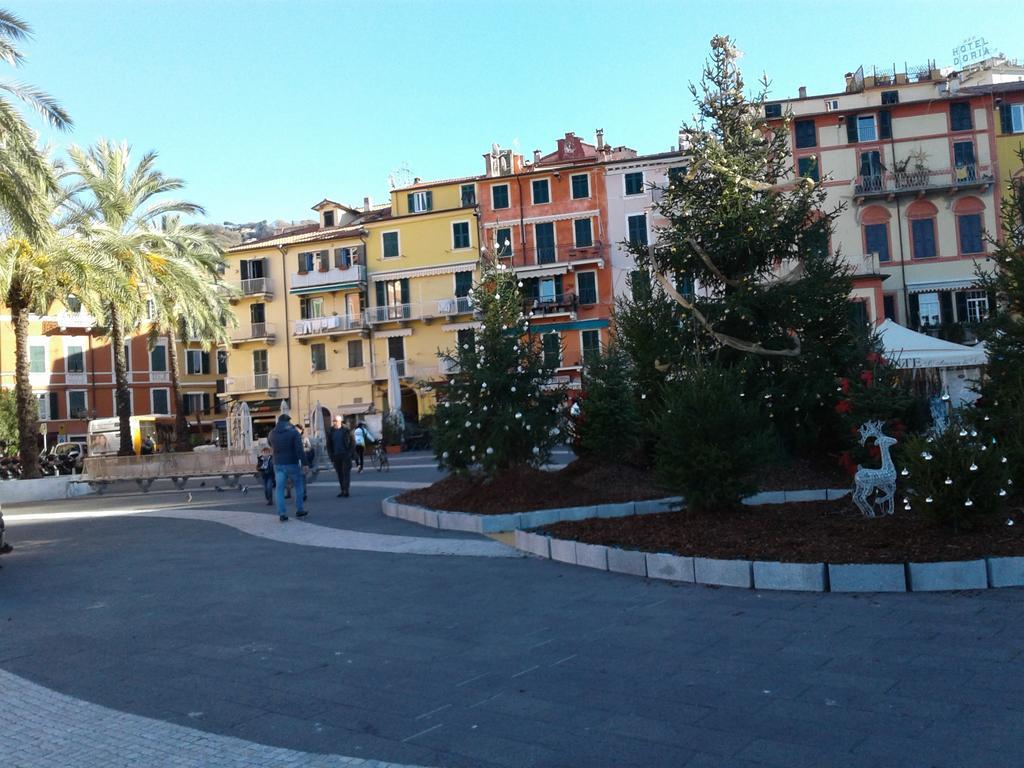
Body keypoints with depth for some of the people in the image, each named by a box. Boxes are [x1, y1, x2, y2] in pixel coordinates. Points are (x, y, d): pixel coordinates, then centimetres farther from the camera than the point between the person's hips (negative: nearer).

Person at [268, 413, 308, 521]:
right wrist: (304, 463, -15)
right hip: (292, 464, -3)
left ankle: (282, 513, -3)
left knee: (280, 489, 3)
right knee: (299, 487, 13)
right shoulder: (293, 432, -8)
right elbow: (299, 449, -16)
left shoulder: (272, 433, 6)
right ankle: (299, 510, 16)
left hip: (278, 465, 3)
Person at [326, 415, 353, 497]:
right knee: (340, 474, 6)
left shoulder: (346, 430, -2)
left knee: (346, 473, -7)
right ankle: (342, 490, 11)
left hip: (346, 455, -3)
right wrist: (331, 456, 3)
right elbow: (329, 445, 9)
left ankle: (346, 490, -9)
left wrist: (350, 454, -9)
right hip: (336, 456, 3)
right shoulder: (330, 431, 6)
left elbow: (351, 442, -2)